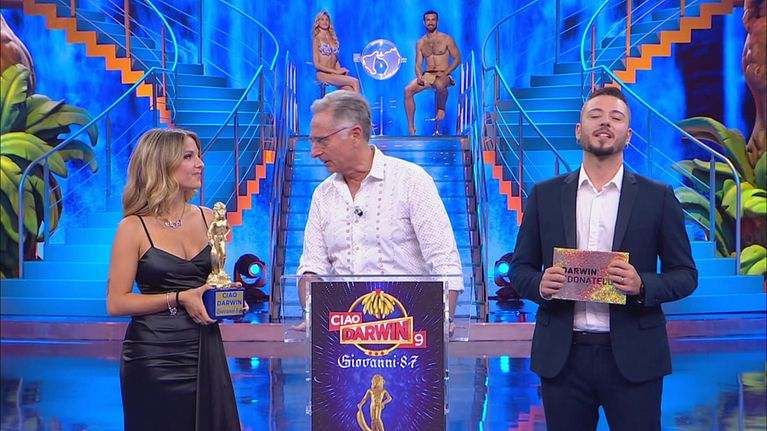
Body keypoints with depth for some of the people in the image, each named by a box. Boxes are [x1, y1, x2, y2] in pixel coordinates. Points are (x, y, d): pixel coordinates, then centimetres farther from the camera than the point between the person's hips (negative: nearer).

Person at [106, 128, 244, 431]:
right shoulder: (134, 228, -6)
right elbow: (116, 303, -10)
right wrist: (179, 298, -17)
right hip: (154, 356, -4)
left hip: (205, 349, 4)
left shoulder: (207, 219, 8)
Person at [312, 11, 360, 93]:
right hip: (323, 74, -5)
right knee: (355, 82, -24)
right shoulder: (317, 39, 0)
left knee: (351, 91, -25)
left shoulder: (333, 38, 18)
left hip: (334, 74, 5)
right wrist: (336, 71, -11)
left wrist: (340, 70, -1)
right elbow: (317, 64, -6)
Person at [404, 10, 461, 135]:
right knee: (408, 90, -23)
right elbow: (418, 64, 11)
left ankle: (441, 108, -9)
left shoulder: (446, 39, 1)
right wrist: (419, 76, -12)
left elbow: (457, 58, 0)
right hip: (427, 75, 4)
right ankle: (411, 128, -21)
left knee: (439, 85, -42)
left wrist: (445, 73, -14)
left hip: (443, 76, -4)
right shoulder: (420, 43, 13)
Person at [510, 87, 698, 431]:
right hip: (562, 357, 1)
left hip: (633, 358, -1)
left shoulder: (658, 197, 3)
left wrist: (642, 285, -15)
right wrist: (540, 284, -12)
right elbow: (520, 268, 10)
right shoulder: (545, 195, 7)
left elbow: (685, 275, 4)